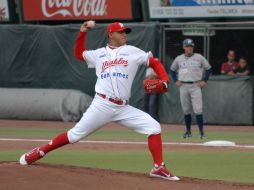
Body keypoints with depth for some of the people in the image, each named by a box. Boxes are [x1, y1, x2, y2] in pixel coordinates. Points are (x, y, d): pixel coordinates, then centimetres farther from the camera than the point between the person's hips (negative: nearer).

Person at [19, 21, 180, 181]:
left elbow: (154, 62, 6)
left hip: (124, 108, 1)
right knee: (76, 134, -4)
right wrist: (82, 33, 14)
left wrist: (164, 80, -10)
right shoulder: (99, 54, 13)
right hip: (102, 105, -1)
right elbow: (79, 53, 27)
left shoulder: (133, 52, 8)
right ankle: (40, 152, 9)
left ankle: (159, 168, -5)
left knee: (154, 127, -12)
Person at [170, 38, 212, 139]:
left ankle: (201, 131, -9)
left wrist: (204, 81, 1)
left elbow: (208, 68, 9)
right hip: (183, 86, 3)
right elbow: (172, 70, 21)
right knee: (186, 110, 6)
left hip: (195, 85, -3)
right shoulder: (179, 59, 8)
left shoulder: (199, 57, 2)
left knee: (198, 109, -11)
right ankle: (188, 131, 16)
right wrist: (176, 81, 9)